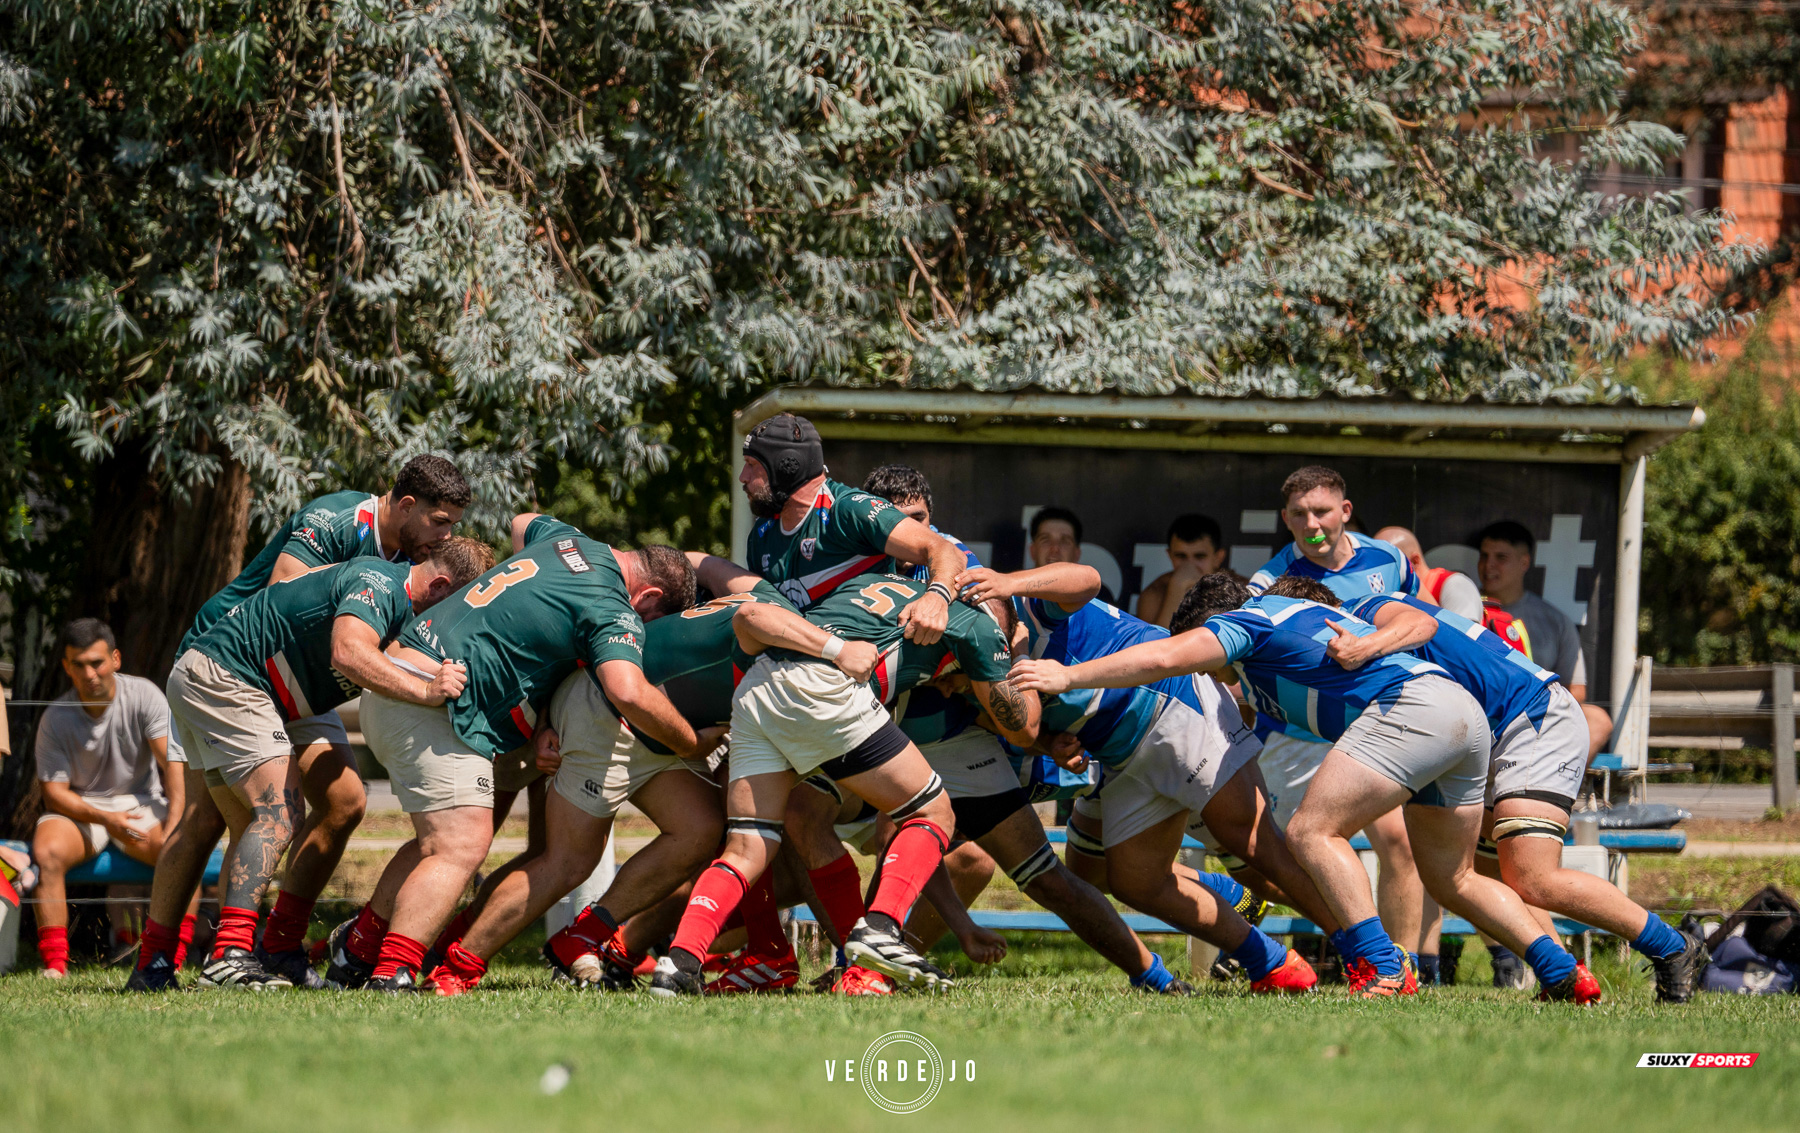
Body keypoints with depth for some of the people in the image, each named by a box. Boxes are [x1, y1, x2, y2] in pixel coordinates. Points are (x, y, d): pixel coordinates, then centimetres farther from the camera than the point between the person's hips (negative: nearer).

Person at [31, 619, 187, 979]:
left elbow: (173, 760, -15)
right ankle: (54, 963, -30)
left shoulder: (144, 696, -9)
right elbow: (54, 791, -7)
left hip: (141, 803, 0)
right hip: (80, 809, 0)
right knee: (46, 851, -32)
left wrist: (174, 824, -29)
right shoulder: (56, 719, -8)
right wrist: (105, 819, -24)